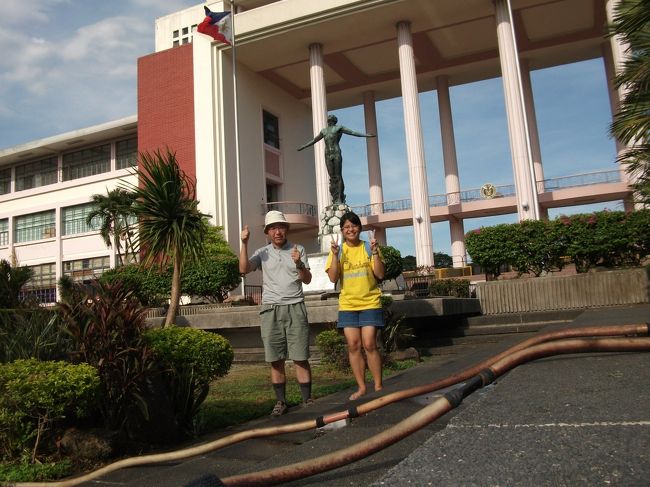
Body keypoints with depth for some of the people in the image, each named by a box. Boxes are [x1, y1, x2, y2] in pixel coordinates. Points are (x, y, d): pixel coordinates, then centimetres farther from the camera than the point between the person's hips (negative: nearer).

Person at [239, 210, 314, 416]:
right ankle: (281, 401, 14)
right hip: (270, 309, 1)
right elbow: (244, 269, -6)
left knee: (300, 358, -2)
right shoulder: (262, 253, 9)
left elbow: (307, 280, 3)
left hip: (295, 308, -1)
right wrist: (244, 243, -12)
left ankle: (307, 400, 6)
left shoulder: (298, 250, 8)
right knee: (275, 360, 4)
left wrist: (299, 264, -15)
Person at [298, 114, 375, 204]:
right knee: (332, 178, 0)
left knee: (338, 176, -7)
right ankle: (335, 199, -1)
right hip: (328, 155, 4)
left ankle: (340, 199, -8)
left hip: (336, 154, -4)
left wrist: (366, 135, -8)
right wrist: (303, 147, 35)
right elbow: (314, 140, 30)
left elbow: (352, 132, 1)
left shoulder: (339, 128, 8)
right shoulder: (324, 131, 21)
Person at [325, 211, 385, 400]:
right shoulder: (338, 250, 4)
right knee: (353, 345, 2)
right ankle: (361, 387, 13)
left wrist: (375, 252, -14)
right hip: (348, 304, 2)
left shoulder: (369, 247, 2)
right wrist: (335, 255, -15)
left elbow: (380, 275, -4)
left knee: (369, 344, -7)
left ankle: (378, 386, 6)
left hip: (370, 303, -2)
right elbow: (333, 278, -5)